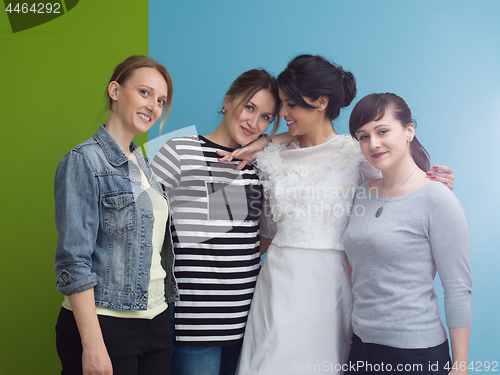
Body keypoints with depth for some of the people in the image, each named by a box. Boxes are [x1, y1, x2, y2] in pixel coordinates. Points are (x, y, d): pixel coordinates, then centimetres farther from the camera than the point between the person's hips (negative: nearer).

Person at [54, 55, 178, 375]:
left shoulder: (144, 166, 13)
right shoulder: (84, 161, -10)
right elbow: (74, 260, -16)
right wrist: (93, 344, -19)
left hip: (157, 322, 7)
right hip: (104, 324, -7)